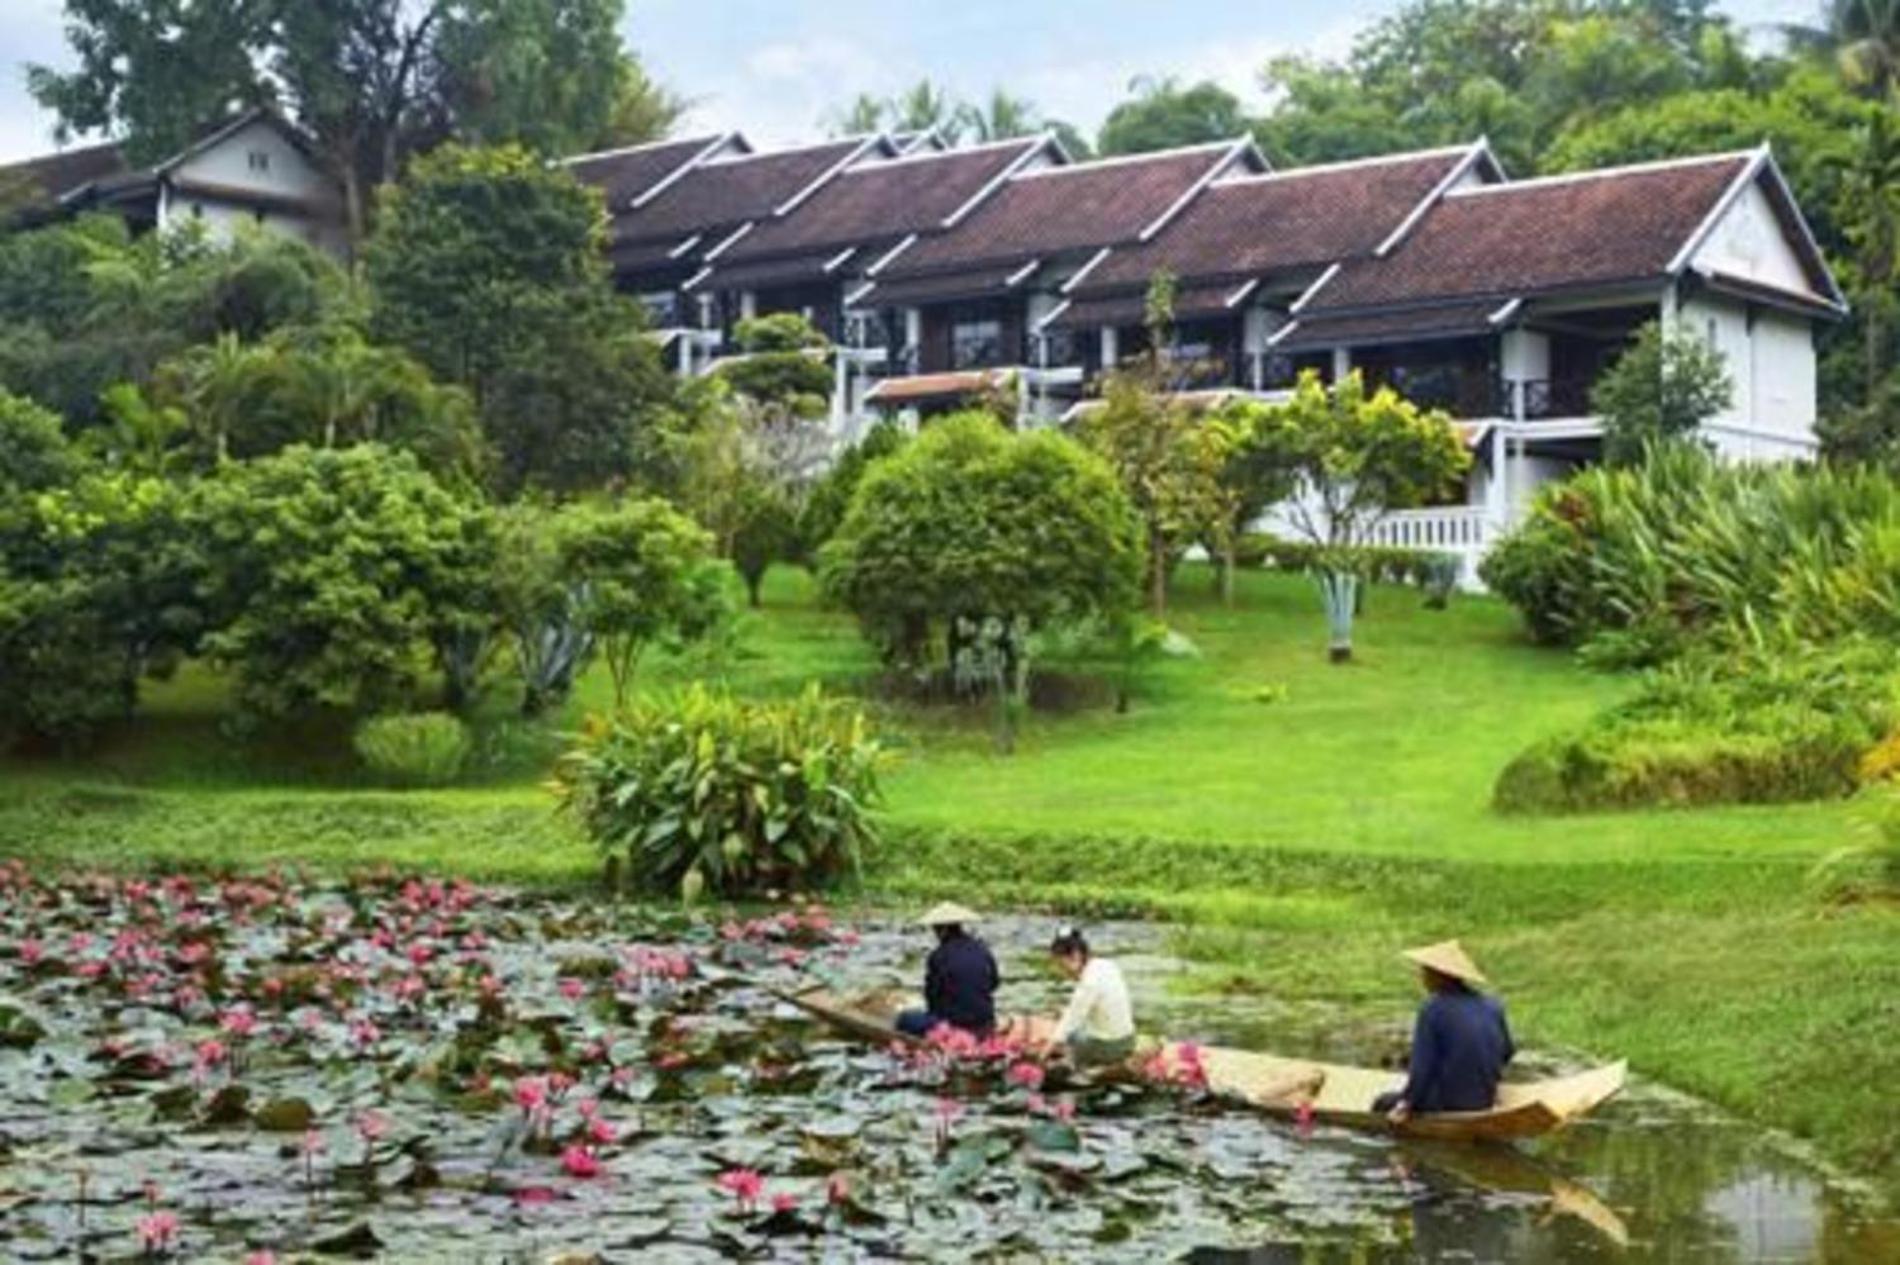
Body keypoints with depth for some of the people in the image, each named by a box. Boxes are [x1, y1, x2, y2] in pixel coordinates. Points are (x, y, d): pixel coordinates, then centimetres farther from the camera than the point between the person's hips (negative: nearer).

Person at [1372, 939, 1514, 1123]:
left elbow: (1422, 1066, -15)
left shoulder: (1433, 1009, -15)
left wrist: (1406, 1105, -5)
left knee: (1382, 1104, 14)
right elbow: (1506, 1052, 12)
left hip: (1447, 1104, -6)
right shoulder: (1492, 1006, 2)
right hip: (1485, 1101, 6)